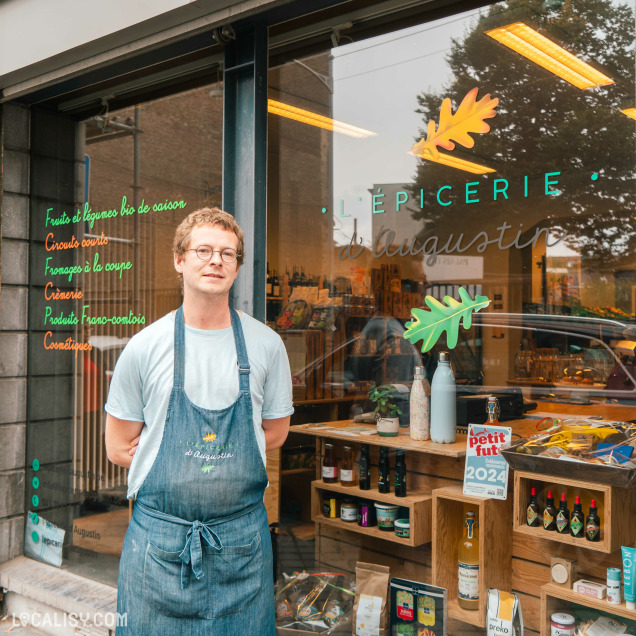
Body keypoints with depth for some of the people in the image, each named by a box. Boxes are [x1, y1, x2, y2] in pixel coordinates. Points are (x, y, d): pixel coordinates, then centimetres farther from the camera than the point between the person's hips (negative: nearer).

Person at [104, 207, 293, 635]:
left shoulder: (267, 345, 0)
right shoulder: (145, 347, -4)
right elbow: (119, 448, 1)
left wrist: (186, 450, -2)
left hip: (242, 538, 1)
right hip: (160, 533, -1)